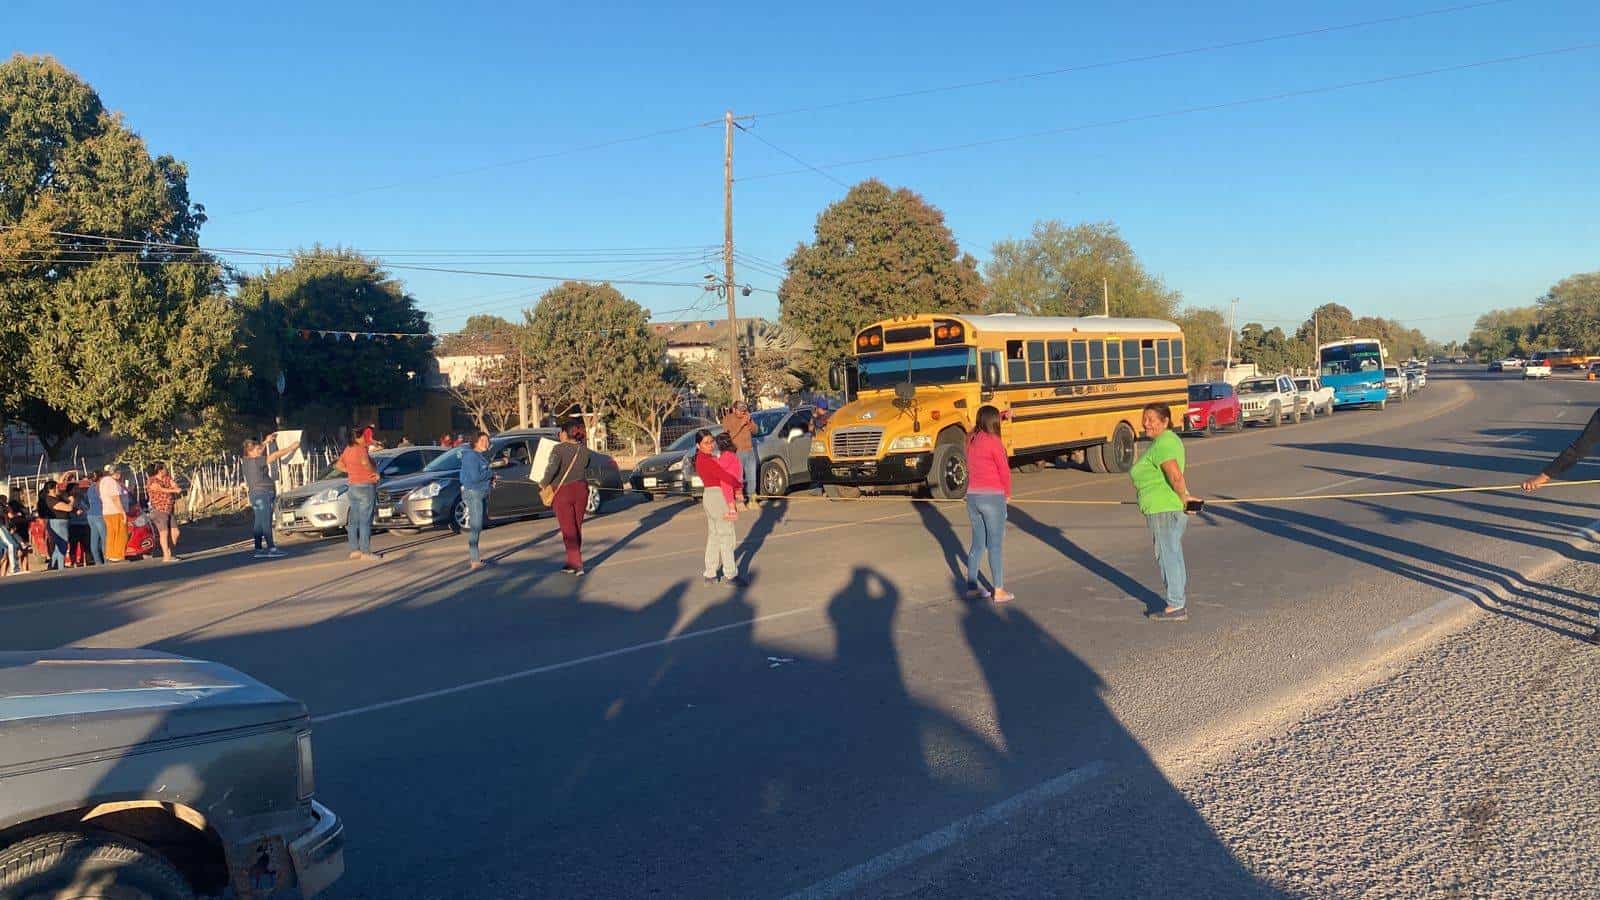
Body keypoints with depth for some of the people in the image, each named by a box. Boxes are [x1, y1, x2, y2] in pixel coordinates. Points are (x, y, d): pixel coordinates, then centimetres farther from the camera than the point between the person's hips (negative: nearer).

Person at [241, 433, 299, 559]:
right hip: (261, 494, -10)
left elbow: (257, 452, 31)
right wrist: (291, 447, -4)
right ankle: (271, 549, -11)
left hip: (256, 495, 10)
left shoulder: (246, 460, 10)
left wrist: (265, 442, 28)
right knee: (266, 522, -10)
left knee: (259, 523, 10)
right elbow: (276, 455, -11)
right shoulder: (256, 462, -14)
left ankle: (259, 549, 12)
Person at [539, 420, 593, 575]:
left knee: (568, 529, 0)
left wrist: (544, 483, -11)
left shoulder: (559, 449, -12)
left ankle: (577, 564, -5)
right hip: (581, 490, 5)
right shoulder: (584, 450, 4)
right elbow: (586, 470, 7)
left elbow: (552, 468, -23)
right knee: (577, 528, 14)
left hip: (563, 492, -5)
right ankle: (572, 562, 23)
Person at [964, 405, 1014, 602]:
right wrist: (1007, 494, 5)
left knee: (978, 543, 14)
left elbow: (971, 469, 10)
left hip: (972, 496, 6)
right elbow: (1004, 471, -10)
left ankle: (972, 588, 18)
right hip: (992, 497, -6)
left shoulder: (971, 440, 8)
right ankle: (999, 591, 6)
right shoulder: (993, 441, -11)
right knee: (996, 545, 2)